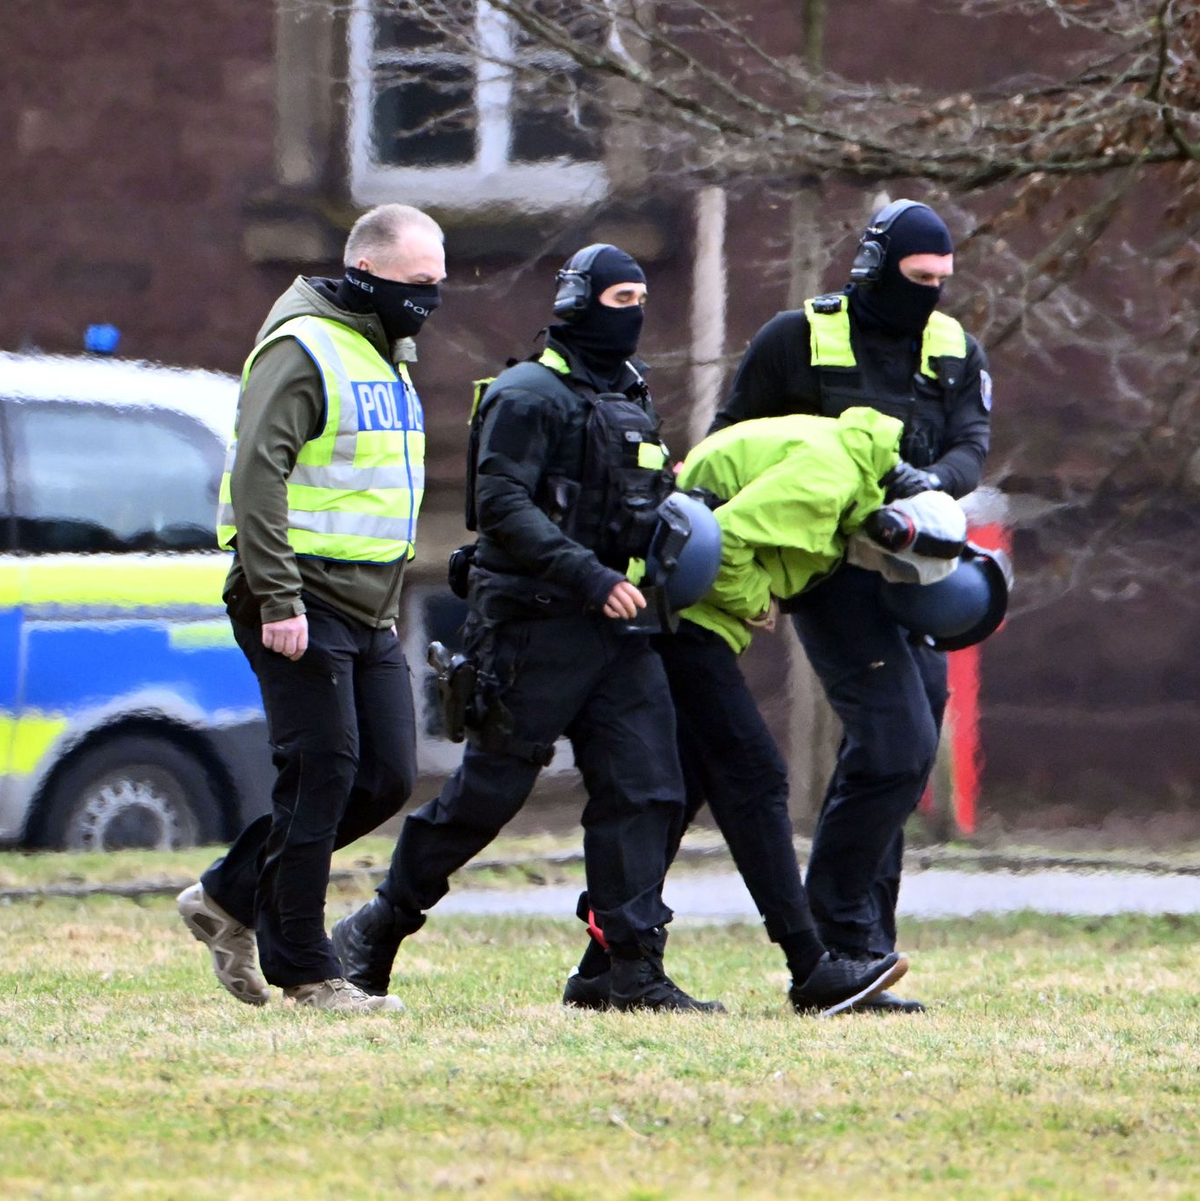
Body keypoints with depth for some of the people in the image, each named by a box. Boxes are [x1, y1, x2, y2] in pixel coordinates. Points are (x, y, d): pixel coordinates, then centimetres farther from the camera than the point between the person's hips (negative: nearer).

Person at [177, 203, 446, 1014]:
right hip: (305, 607, -9)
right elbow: (257, 473, -19)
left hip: (369, 612, 9)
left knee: (388, 778, 5)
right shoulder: (304, 351, -11)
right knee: (322, 776, -8)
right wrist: (277, 599, -24)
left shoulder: (388, 357, 18)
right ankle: (303, 969, 1)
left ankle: (231, 899, 18)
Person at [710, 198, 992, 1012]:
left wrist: (931, 480, -24)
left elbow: (972, 447, -1)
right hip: (832, 570, -6)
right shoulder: (800, 340, -1)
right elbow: (733, 440, 8)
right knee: (895, 743, -18)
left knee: (900, 758, 7)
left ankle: (857, 955, 14)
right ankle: (836, 939, -11)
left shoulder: (955, 350, 12)